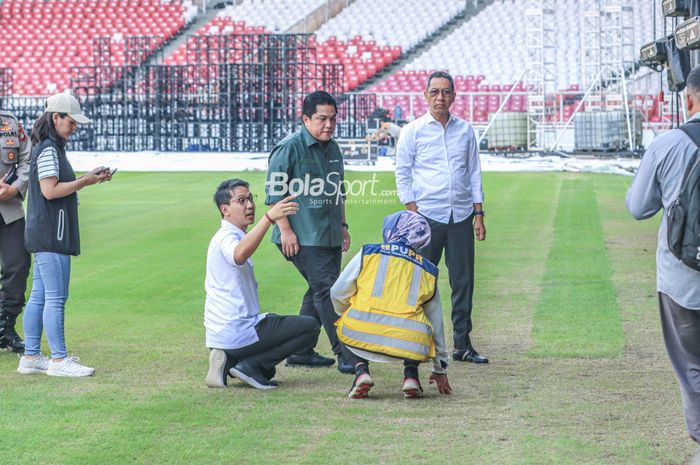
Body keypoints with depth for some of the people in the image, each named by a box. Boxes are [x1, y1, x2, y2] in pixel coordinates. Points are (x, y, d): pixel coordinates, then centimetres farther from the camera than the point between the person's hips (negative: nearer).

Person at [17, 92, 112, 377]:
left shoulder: (52, 148, 18)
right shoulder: (48, 149, -13)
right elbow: (50, 191, -19)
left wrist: (87, 179, 10)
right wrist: (85, 182, -12)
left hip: (43, 234, 11)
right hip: (51, 234, -11)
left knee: (39, 297, 11)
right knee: (55, 298, -8)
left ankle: (31, 357, 15)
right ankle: (59, 360, -7)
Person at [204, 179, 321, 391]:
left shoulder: (227, 237, 18)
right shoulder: (226, 238, -14)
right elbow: (239, 254, -39)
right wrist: (269, 218, -50)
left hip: (222, 332, 10)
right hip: (237, 332, -10)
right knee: (310, 327, -8)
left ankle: (231, 361, 10)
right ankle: (249, 366, -10)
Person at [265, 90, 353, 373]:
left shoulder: (333, 149, 15)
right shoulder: (289, 148, -9)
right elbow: (275, 191, -11)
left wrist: (342, 225, 24)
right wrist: (285, 229, -15)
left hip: (330, 236, 8)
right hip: (303, 237, -8)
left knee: (319, 292, 10)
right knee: (326, 290, -13)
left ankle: (301, 351, 20)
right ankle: (345, 354, -15)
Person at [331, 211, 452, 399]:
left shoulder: (368, 252, 14)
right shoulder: (428, 270, 21)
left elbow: (338, 295, 15)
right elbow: (436, 323, 29)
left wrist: (348, 316, 39)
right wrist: (440, 369, 40)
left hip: (362, 334, -1)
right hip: (411, 344, 1)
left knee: (343, 330, 33)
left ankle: (361, 370, 5)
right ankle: (410, 375, 11)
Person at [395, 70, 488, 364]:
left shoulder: (465, 130, 11)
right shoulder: (413, 131, 1)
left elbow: (474, 172, 14)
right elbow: (402, 174, 2)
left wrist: (478, 214, 8)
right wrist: (414, 213, -6)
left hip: (461, 217, 3)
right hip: (427, 217, -3)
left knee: (463, 281, 4)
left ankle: (463, 344, 10)